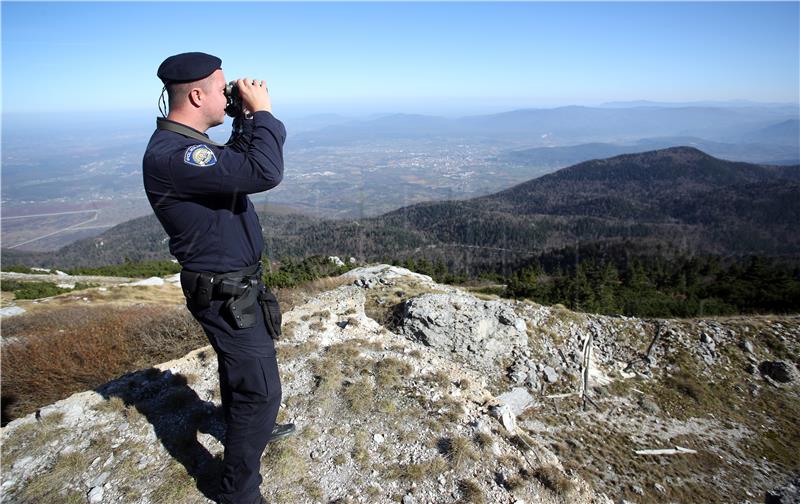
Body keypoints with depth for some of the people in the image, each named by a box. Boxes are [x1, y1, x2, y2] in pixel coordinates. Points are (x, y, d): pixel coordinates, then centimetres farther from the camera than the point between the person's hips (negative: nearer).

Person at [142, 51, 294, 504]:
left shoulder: (188, 143, 6)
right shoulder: (171, 156, -28)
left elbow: (239, 162, 21)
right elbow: (265, 172, -36)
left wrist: (248, 120, 7)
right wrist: (262, 112, -21)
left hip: (235, 283, 10)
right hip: (226, 294, -10)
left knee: (240, 368, 29)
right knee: (261, 390, 0)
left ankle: (251, 428, 54)